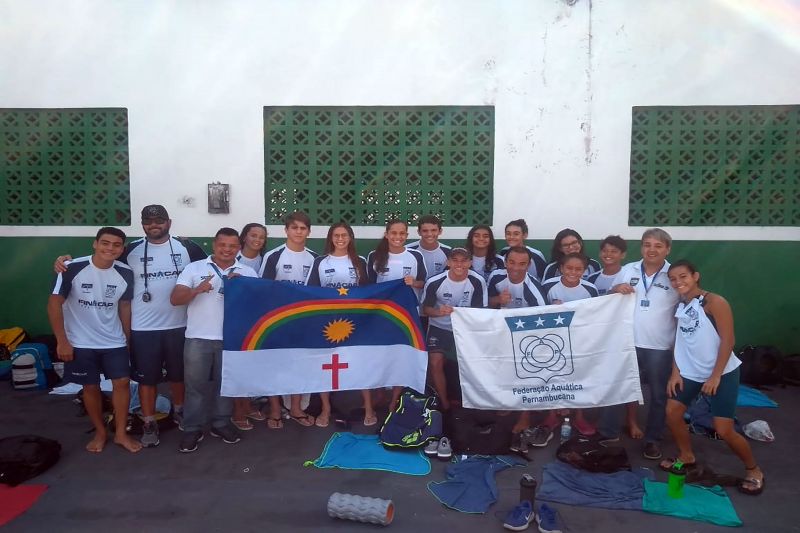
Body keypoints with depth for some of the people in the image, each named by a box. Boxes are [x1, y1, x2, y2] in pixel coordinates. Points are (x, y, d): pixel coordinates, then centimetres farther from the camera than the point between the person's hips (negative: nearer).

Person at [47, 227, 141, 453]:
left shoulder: (125, 273, -7)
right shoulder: (72, 269, -17)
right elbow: (54, 304, -12)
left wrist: (128, 338, 9)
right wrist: (62, 341, -12)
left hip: (115, 342, 2)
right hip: (81, 343, -2)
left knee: (122, 383, 0)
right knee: (91, 387, 8)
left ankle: (121, 433, 16)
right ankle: (100, 432, 27)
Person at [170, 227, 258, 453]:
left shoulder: (248, 273, 6)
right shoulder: (194, 268, 4)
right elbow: (175, 299, -2)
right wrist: (197, 290, -20)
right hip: (198, 338, -1)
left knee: (226, 383, 12)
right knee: (195, 385, 5)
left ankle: (221, 424, 27)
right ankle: (192, 429, 18)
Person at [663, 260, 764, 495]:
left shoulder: (714, 302, -15)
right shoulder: (680, 306, 6)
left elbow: (727, 340, -17)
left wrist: (715, 376, -18)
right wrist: (675, 373, 2)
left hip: (722, 373, -6)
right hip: (690, 373, 7)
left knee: (723, 430, -8)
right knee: (672, 412, 4)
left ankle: (753, 470, 18)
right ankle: (686, 456, 26)